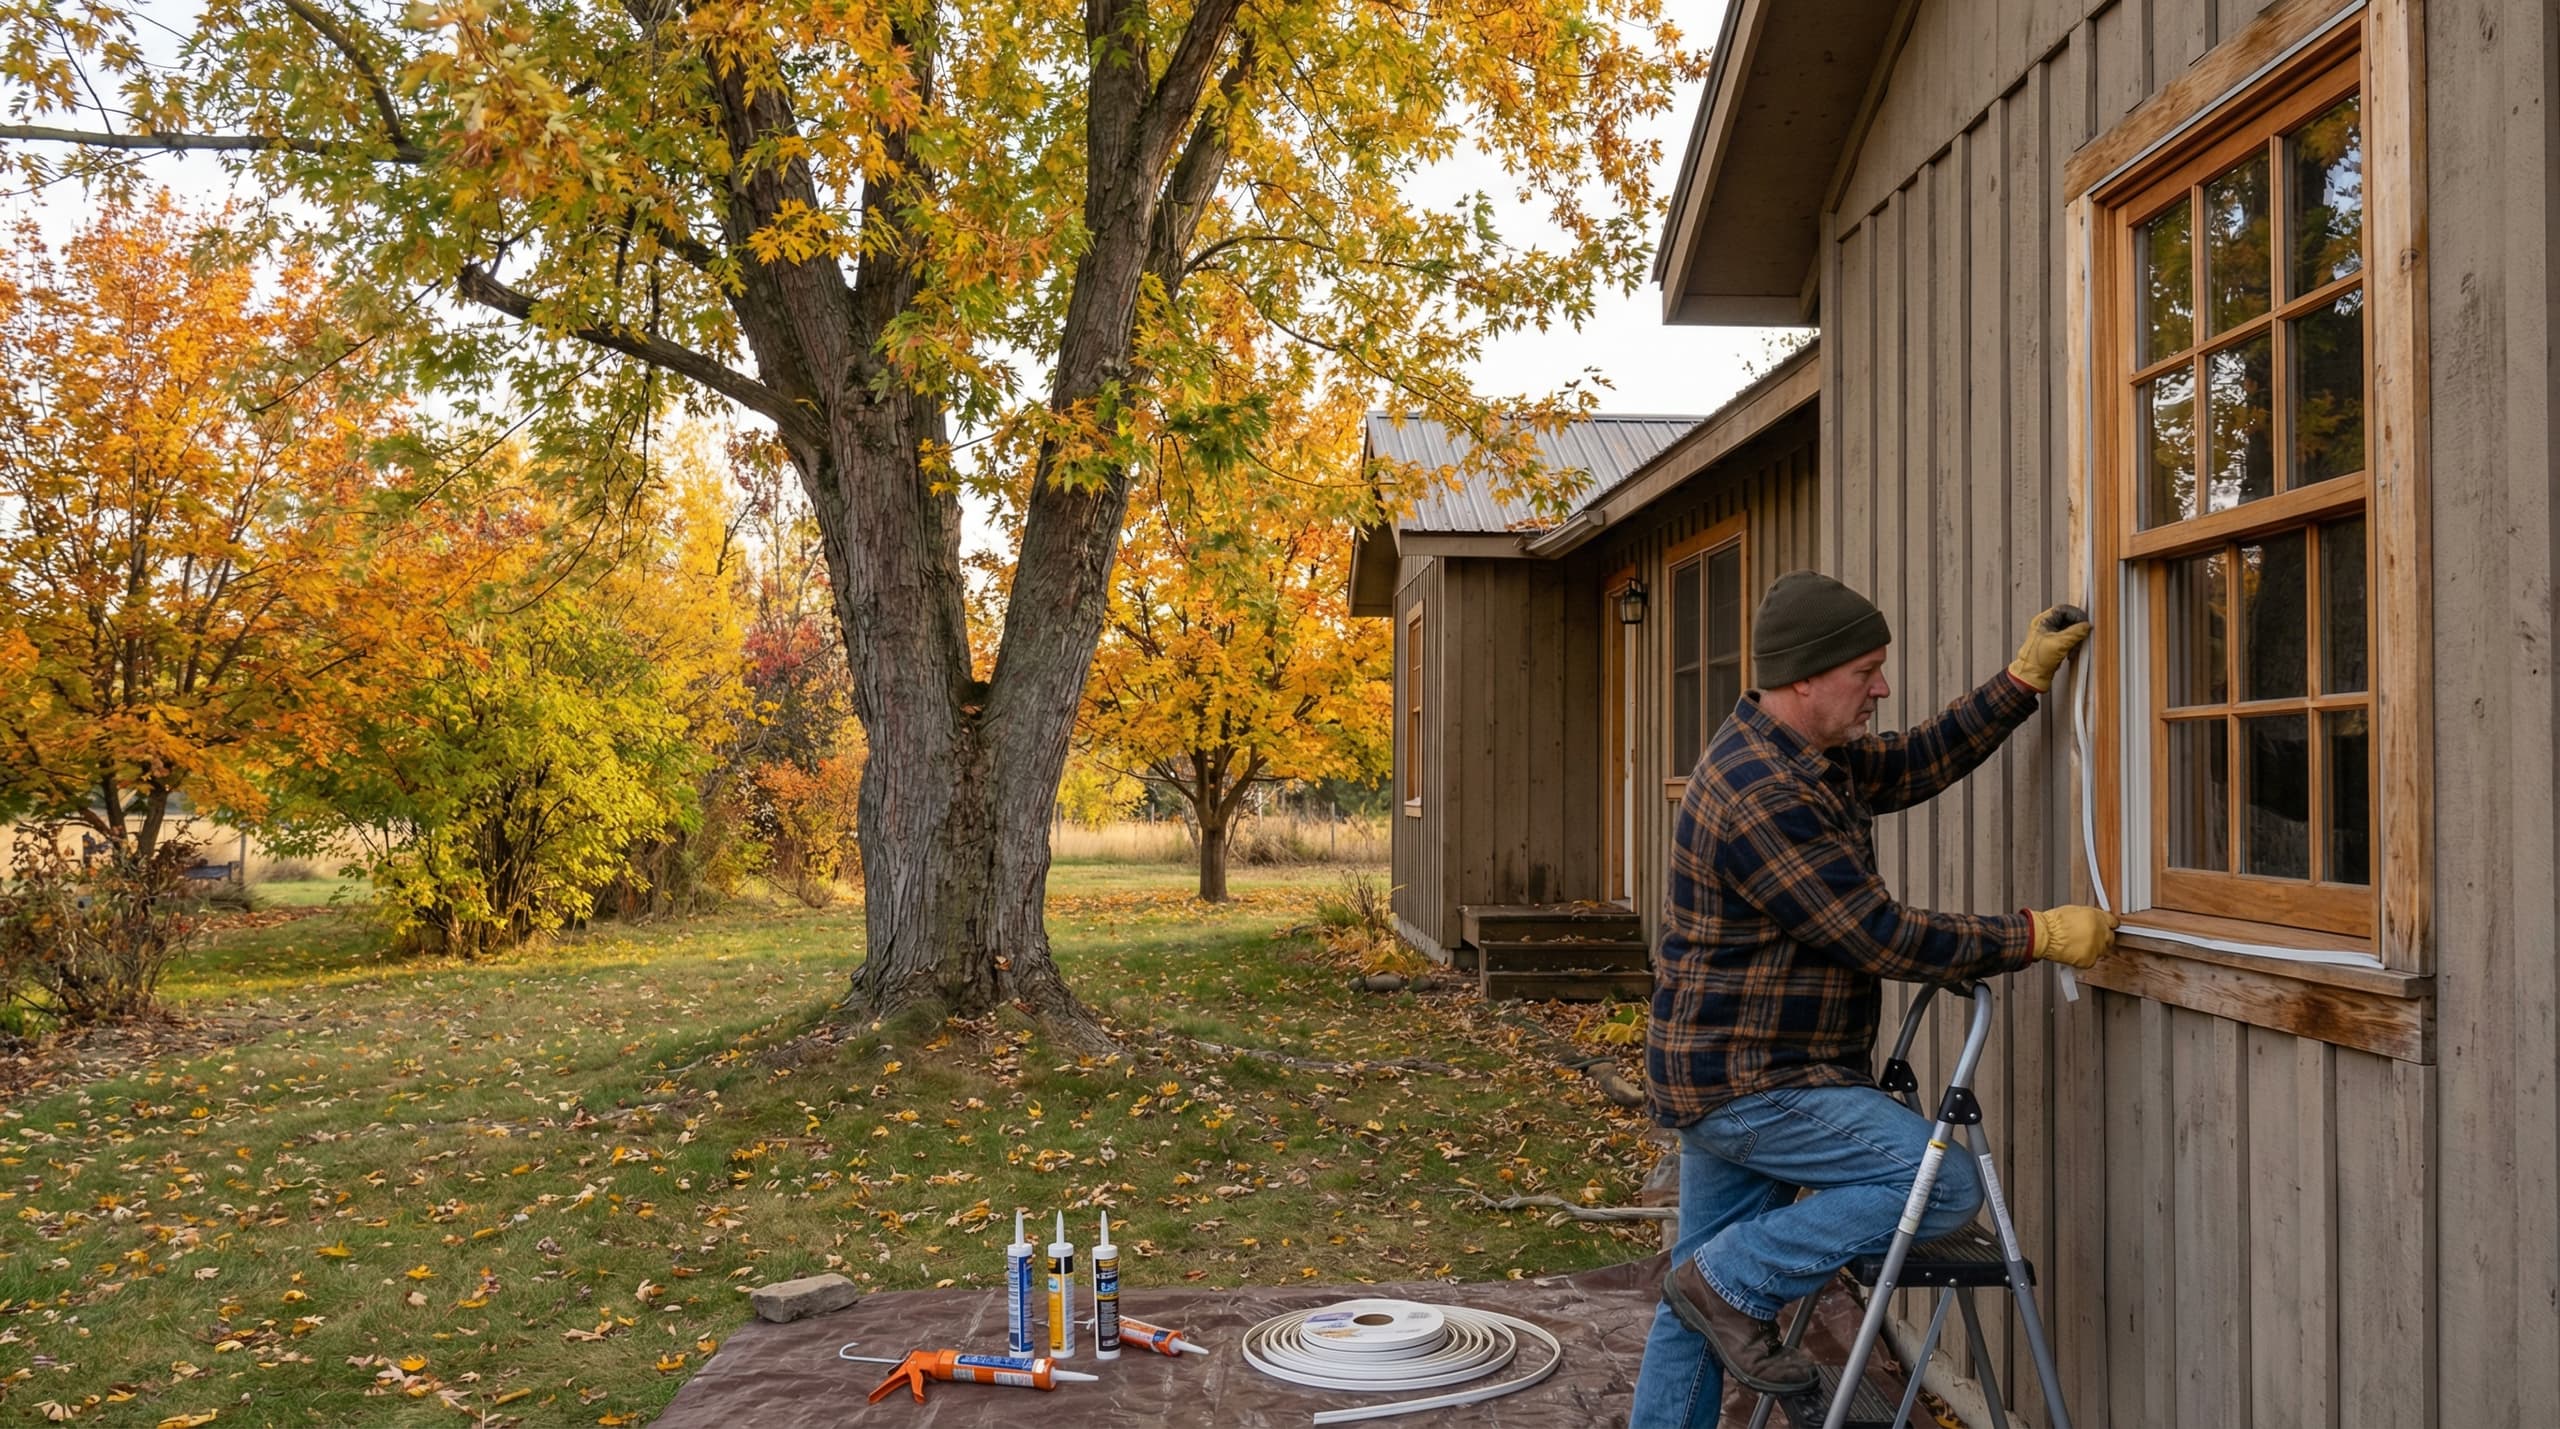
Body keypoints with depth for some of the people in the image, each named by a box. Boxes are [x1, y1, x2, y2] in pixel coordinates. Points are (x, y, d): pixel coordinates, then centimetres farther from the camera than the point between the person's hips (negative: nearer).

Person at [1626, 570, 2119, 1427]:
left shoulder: (1795, 757, 10)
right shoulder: (1763, 794, -23)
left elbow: (1917, 763, 19)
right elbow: (1882, 938, -22)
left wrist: (2025, 679, 13)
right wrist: (2040, 937, -14)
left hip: (1727, 1076, 11)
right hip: (1749, 1081, -11)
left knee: (1698, 1305, 15)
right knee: (1945, 1184, -10)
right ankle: (1736, 1281, -2)